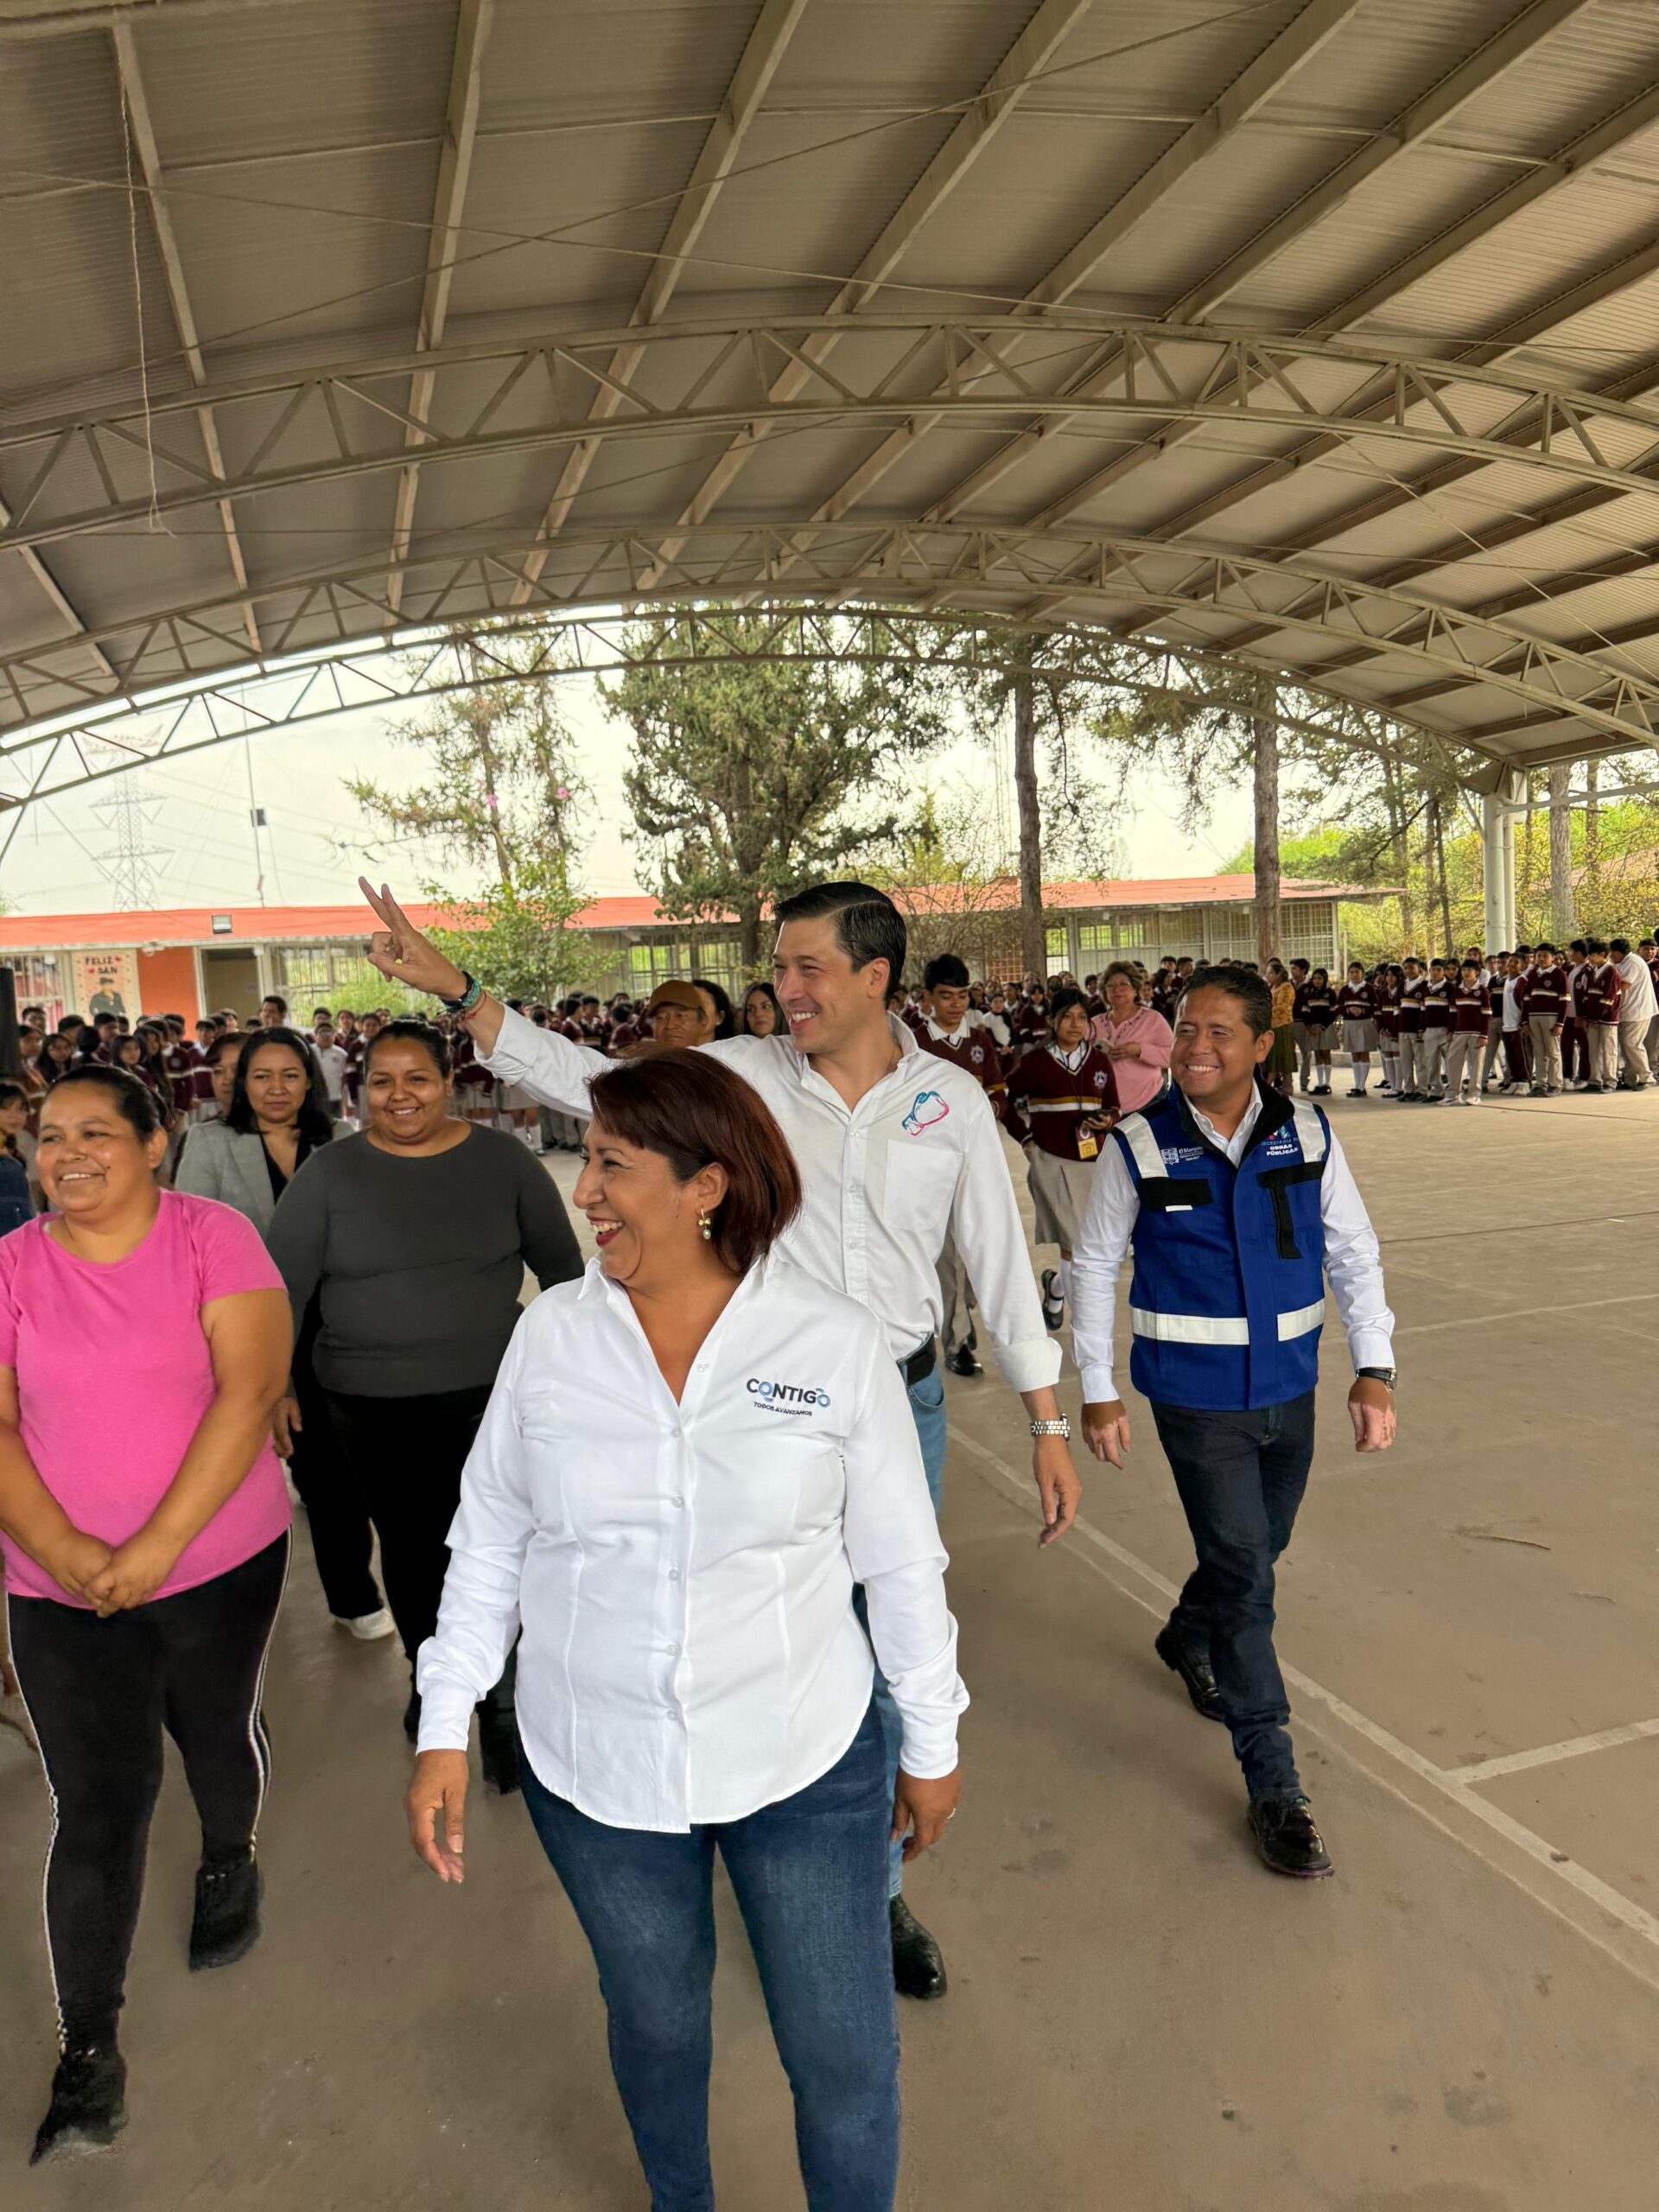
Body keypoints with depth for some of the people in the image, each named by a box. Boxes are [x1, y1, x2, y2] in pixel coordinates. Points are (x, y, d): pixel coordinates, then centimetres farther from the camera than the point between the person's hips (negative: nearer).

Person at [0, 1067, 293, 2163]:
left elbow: (248, 1392, -18)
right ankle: (89, 2045, 19)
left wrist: (155, 1547, -21)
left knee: (217, 1733, 21)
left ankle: (230, 1861, 52)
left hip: (222, 1561, 0)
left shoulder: (216, 1237, -11)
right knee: (96, 1803, 2)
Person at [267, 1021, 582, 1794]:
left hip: (489, 1395, -1)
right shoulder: (330, 1172, -2)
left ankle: (501, 1705, 19)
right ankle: (430, 1677, 40)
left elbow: (560, 1263, 6)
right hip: (373, 1409, 1)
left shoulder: (501, 1159, -1)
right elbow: (284, 1284, 0)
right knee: (410, 1547, 16)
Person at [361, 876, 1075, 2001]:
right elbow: (584, 1078, -8)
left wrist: (1049, 1425, 3)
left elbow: (1001, 1264, 1)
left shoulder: (952, 1100, -5)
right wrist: (451, 984, -16)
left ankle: (876, 1893, 40)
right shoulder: (743, 1074, -7)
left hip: (903, 1405, 1)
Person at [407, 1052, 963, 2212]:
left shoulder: (836, 1341, -13)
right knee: (655, 2025, 23)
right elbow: (488, 1542, 2)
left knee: (850, 2060, 10)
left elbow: (900, 1558, -4)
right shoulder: (553, 1332, -7)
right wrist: (444, 1728, 1)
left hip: (807, 1764, -2)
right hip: (596, 1768, 2)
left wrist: (933, 1742, 4)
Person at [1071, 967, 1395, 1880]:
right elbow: (1094, 1267, -3)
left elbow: (1353, 1251, 3)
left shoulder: (1307, 1133, -5)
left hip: (1288, 1391, 4)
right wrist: (1097, 1391, -3)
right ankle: (1273, 1785, 10)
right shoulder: (1139, 1145, -12)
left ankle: (1188, 1641, 52)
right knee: (1244, 1571, -5)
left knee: (1256, 1549, 21)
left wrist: (1374, 1369, -4)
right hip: (1195, 1398, -4)